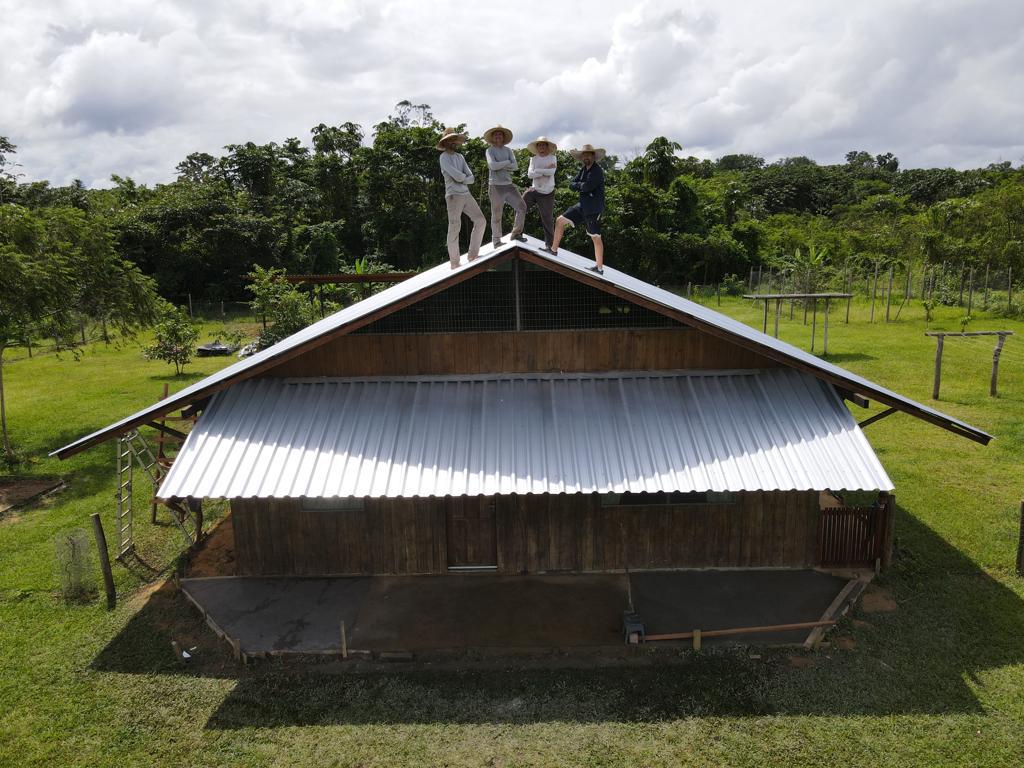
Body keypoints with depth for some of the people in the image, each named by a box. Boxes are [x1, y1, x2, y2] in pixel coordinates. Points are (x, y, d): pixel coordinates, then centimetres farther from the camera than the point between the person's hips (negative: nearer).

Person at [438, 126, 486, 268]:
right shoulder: (444, 157, -4)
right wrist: (468, 178, 2)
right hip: (454, 196, -7)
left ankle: (473, 255, 10)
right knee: (454, 229, -5)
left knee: (480, 220, 3)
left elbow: (471, 178, 7)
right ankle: (454, 263, 0)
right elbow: (457, 176, -15)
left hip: (466, 194, 7)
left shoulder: (460, 157, 17)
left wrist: (462, 178, -10)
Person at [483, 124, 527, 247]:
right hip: (496, 186, -5)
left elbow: (515, 166, -1)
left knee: (522, 207, 3)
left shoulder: (508, 150, 12)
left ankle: (516, 233, 16)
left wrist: (500, 166, -11)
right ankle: (496, 241, 6)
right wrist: (507, 162, -4)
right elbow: (493, 165, -15)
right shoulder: (490, 150, 1)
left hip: (509, 185, 5)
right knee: (496, 215, -2)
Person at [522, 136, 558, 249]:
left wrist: (537, 171, -13)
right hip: (534, 190, 3)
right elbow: (530, 174, -9)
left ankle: (549, 244, 10)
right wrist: (546, 170, -13)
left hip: (547, 194, -3)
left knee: (548, 220, 0)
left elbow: (551, 172, -19)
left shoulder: (552, 158, -1)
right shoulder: (533, 159, 5)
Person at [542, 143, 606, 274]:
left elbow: (587, 187, -26)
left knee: (595, 238, -6)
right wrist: (581, 185, -12)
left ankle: (599, 268, 0)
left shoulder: (597, 171, -15)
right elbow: (571, 184, 7)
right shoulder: (583, 169, 11)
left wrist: (578, 185, -6)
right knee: (560, 221, 11)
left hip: (593, 209, -9)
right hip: (583, 206, 9)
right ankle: (554, 250, 20)